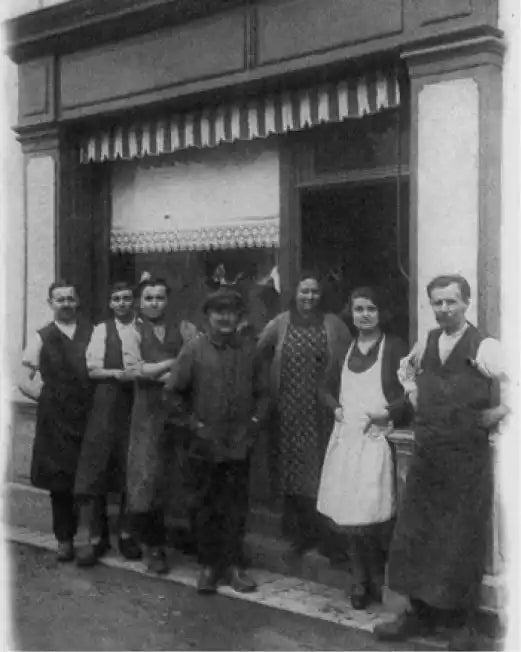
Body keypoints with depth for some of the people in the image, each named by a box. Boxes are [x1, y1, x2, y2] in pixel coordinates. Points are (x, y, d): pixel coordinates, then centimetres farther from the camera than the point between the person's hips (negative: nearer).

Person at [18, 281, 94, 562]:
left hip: (90, 413, 0)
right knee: (59, 478, 4)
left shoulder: (92, 332, 5)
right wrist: (48, 397, -1)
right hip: (56, 418, 0)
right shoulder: (42, 338, 5)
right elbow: (25, 381, 5)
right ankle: (65, 539, 18)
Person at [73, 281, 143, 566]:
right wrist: (119, 374, -12)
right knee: (96, 467, -5)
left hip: (137, 403, 0)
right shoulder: (102, 330, 6)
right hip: (107, 402, 0)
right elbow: (93, 369, 2)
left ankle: (125, 532, 18)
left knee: (131, 468, 5)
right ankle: (94, 536, 2)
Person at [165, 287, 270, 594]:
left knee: (237, 507, 8)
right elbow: (172, 391, 0)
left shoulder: (250, 349, 3)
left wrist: (255, 422, 0)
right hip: (206, 442, -2)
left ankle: (233, 565, 19)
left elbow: (263, 392, 10)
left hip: (240, 442, 2)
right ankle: (209, 566, 18)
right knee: (208, 507, 8)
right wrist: (191, 423, -3)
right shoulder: (194, 349, -3)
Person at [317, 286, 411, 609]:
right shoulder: (346, 349, 15)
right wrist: (336, 407, 6)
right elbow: (328, 388, 25)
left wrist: (389, 413, -17)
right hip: (346, 437, 5)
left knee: (373, 514, -9)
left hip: (377, 438, -5)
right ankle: (361, 579, 18)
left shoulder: (394, 347, -1)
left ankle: (377, 580, 9)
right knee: (348, 515, 4)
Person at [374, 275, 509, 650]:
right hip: (426, 457, 6)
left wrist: (495, 415, -12)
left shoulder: (484, 348, -13)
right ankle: (421, 613, 27)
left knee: (464, 544, 5)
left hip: (468, 460, -6)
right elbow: (406, 368, 28)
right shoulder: (425, 345, 7)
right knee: (415, 536, 11)